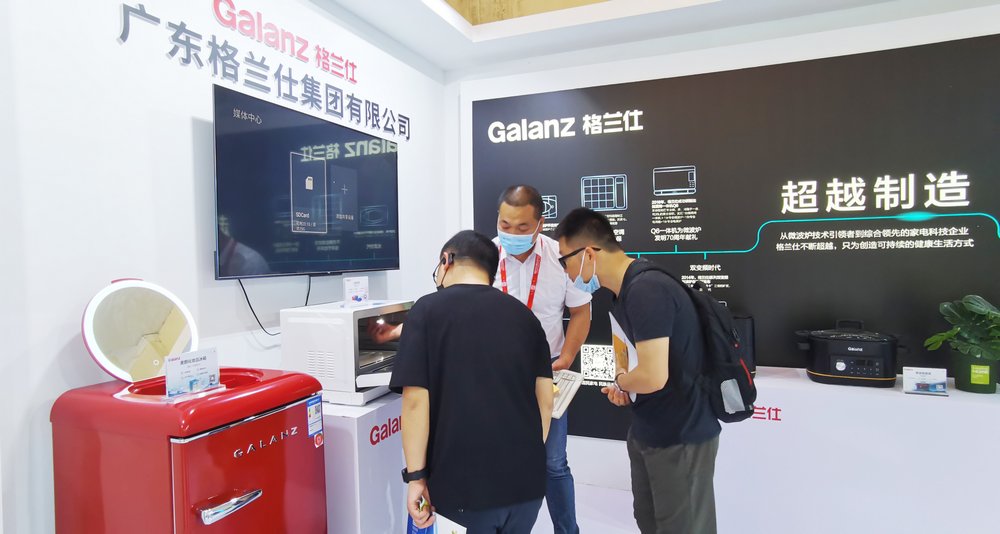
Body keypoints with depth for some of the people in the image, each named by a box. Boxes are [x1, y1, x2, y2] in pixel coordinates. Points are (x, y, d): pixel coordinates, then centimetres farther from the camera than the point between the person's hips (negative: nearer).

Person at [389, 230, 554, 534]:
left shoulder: (428, 310, -5)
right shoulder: (524, 315, 6)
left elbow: (415, 399, -12)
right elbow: (545, 399, 6)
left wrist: (416, 475, -5)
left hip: (466, 479, -4)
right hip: (527, 477, 4)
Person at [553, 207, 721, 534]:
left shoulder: (646, 290, -26)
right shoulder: (625, 290, 5)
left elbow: (653, 376, -31)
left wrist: (619, 381, -10)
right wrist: (624, 389, -2)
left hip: (680, 437, -9)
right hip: (646, 430, 9)